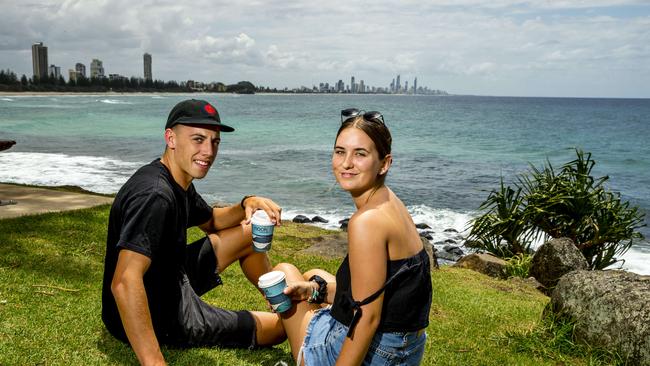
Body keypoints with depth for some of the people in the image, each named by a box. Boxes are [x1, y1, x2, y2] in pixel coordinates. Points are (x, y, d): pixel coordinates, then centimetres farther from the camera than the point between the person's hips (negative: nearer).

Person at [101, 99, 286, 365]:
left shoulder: (179, 183, 0)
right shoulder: (155, 195, -31)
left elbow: (211, 221, 18)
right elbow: (124, 283, -41)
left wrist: (247, 205, -4)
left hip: (170, 280, 9)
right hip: (156, 318, -9)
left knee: (250, 232, 15)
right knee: (282, 326, 1)